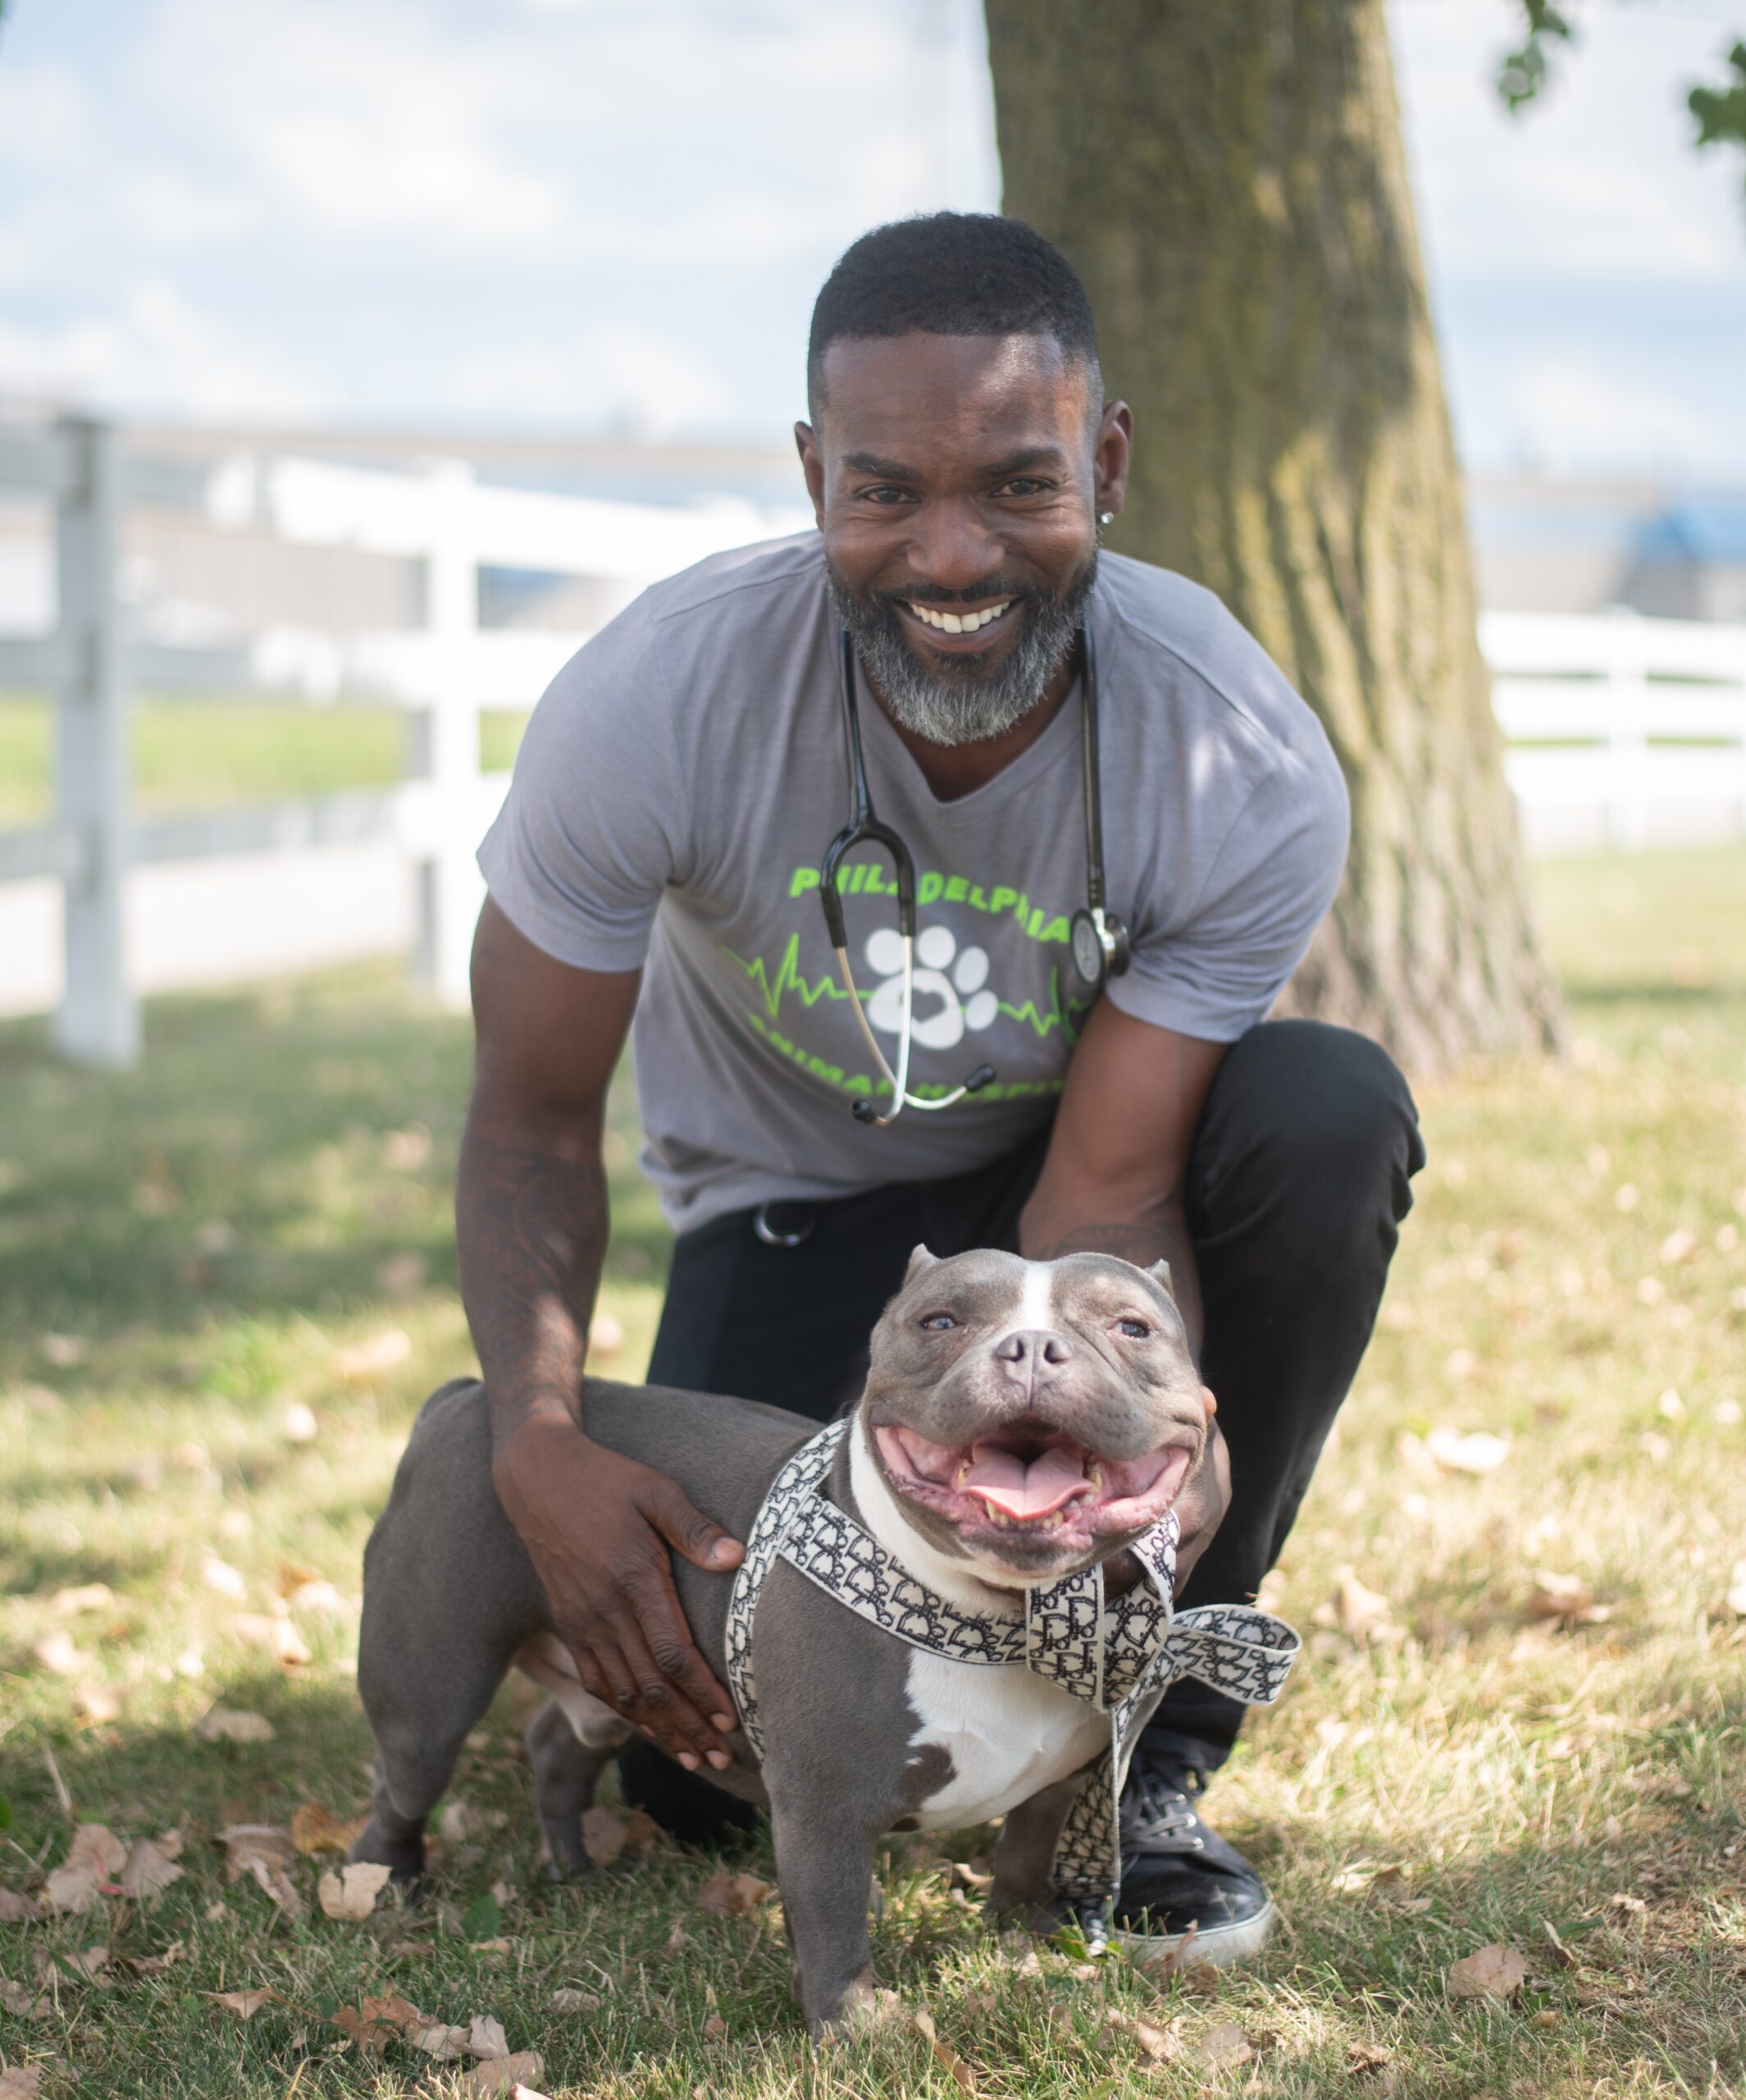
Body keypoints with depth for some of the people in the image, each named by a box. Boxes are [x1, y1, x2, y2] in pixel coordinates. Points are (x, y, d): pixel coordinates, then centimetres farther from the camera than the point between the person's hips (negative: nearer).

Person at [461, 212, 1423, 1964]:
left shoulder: (1249, 776, -28)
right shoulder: (651, 706, -29)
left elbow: (1106, 1191, -24)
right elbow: (532, 1117, -17)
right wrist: (539, 1439, -36)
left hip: (1062, 1173, 1)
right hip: (796, 1206, 0)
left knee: (1333, 1116, -33)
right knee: (707, 1768, -19)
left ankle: (1153, 1738, -15)